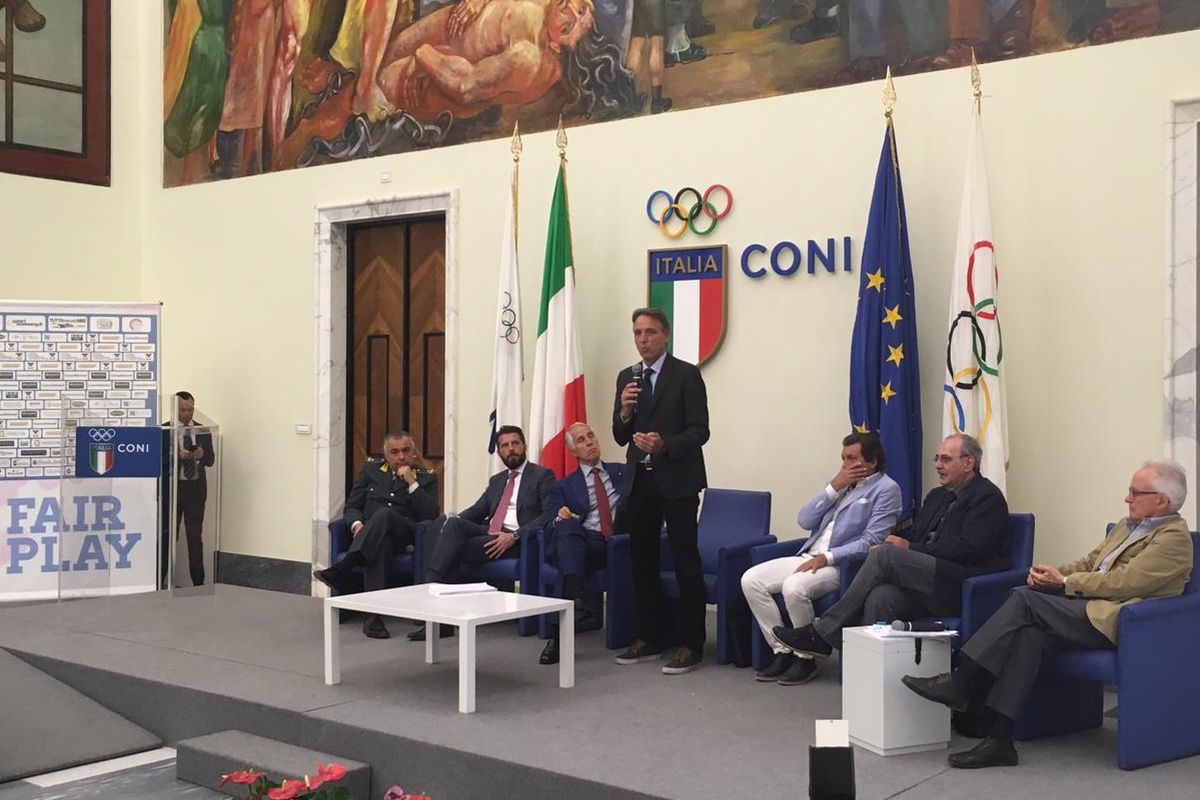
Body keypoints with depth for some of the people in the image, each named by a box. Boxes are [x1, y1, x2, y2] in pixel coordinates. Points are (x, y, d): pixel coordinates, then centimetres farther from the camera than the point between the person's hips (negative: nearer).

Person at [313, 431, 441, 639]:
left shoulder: (426, 478, 14)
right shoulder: (371, 469, 21)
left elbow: (431, 516, -1)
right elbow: (351, 507, 17)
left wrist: (412, 483, -7)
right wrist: (357, 524, -8)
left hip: (404, 537, -2)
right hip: (367, 535, 2)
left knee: (384, 514, -37)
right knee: (382, 543, -39)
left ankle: (339, 572, -46)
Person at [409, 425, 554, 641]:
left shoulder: (543, 475, 5)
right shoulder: (496, 480, 28)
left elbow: (550, 516, -7)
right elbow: (477, 510, 20)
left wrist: (514, 536, -19)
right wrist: (454, 521, -4)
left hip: (517, 541, -6)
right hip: (488, 534, 6)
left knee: (453, 548, -25)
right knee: (454, 523, -26)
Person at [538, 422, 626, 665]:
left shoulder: (622, 472, 27)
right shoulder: (563, 487, 23)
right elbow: (558, 525, 10)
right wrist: (560, 518, -15)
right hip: (582, 543, 0)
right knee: (567, 526, -37)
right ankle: (574, 602, -55)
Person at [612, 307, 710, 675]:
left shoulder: (686, 374, -5)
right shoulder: (626, 378, 12)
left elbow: (699, 431, -10)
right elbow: (620, 437, 11)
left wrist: (664, 444, -25)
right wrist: (624, 413, -9)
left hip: (676, 480, -6)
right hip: (639, 480, 6)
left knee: (686, 563, -3)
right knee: (643, 562, 11)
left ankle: (690, 645, 2)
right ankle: (651, 637, 22)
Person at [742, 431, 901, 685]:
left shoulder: (886, 490, -3)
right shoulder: (840, 481, 19)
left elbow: (870, 542, -12)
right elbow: (805, 521, 9)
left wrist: (826, 558, -19)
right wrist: (834, 488, -1)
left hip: (842, 564, -8)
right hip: (808, 557, 8)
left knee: (794, 587, -34)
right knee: (751, 579, -11)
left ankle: (805, 658, -13)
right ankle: (782, 652, -4)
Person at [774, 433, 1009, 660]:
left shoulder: (988, 497, 0)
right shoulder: (937, 495, 26)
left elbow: (968, 549, -13)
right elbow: (914, 536, 21)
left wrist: (909, 548, -12)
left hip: (963, 588, -7)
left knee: (886, 555, -24)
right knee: (880, 597, -27)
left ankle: (823, 633, -19)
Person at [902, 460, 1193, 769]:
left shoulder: (1174, 537, -5)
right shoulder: (1128, 525, 25)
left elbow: (1123, 582, -15)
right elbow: (1090, 562, 23)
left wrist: (1064, 582, -10)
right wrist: (1053, 573, 3)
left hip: (1113, 619, -8)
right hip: (1090, 608, 8)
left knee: (1025, 599, -21)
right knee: (1029, 635, -21)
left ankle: (960, 684, -19)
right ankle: (999, 740, -24)